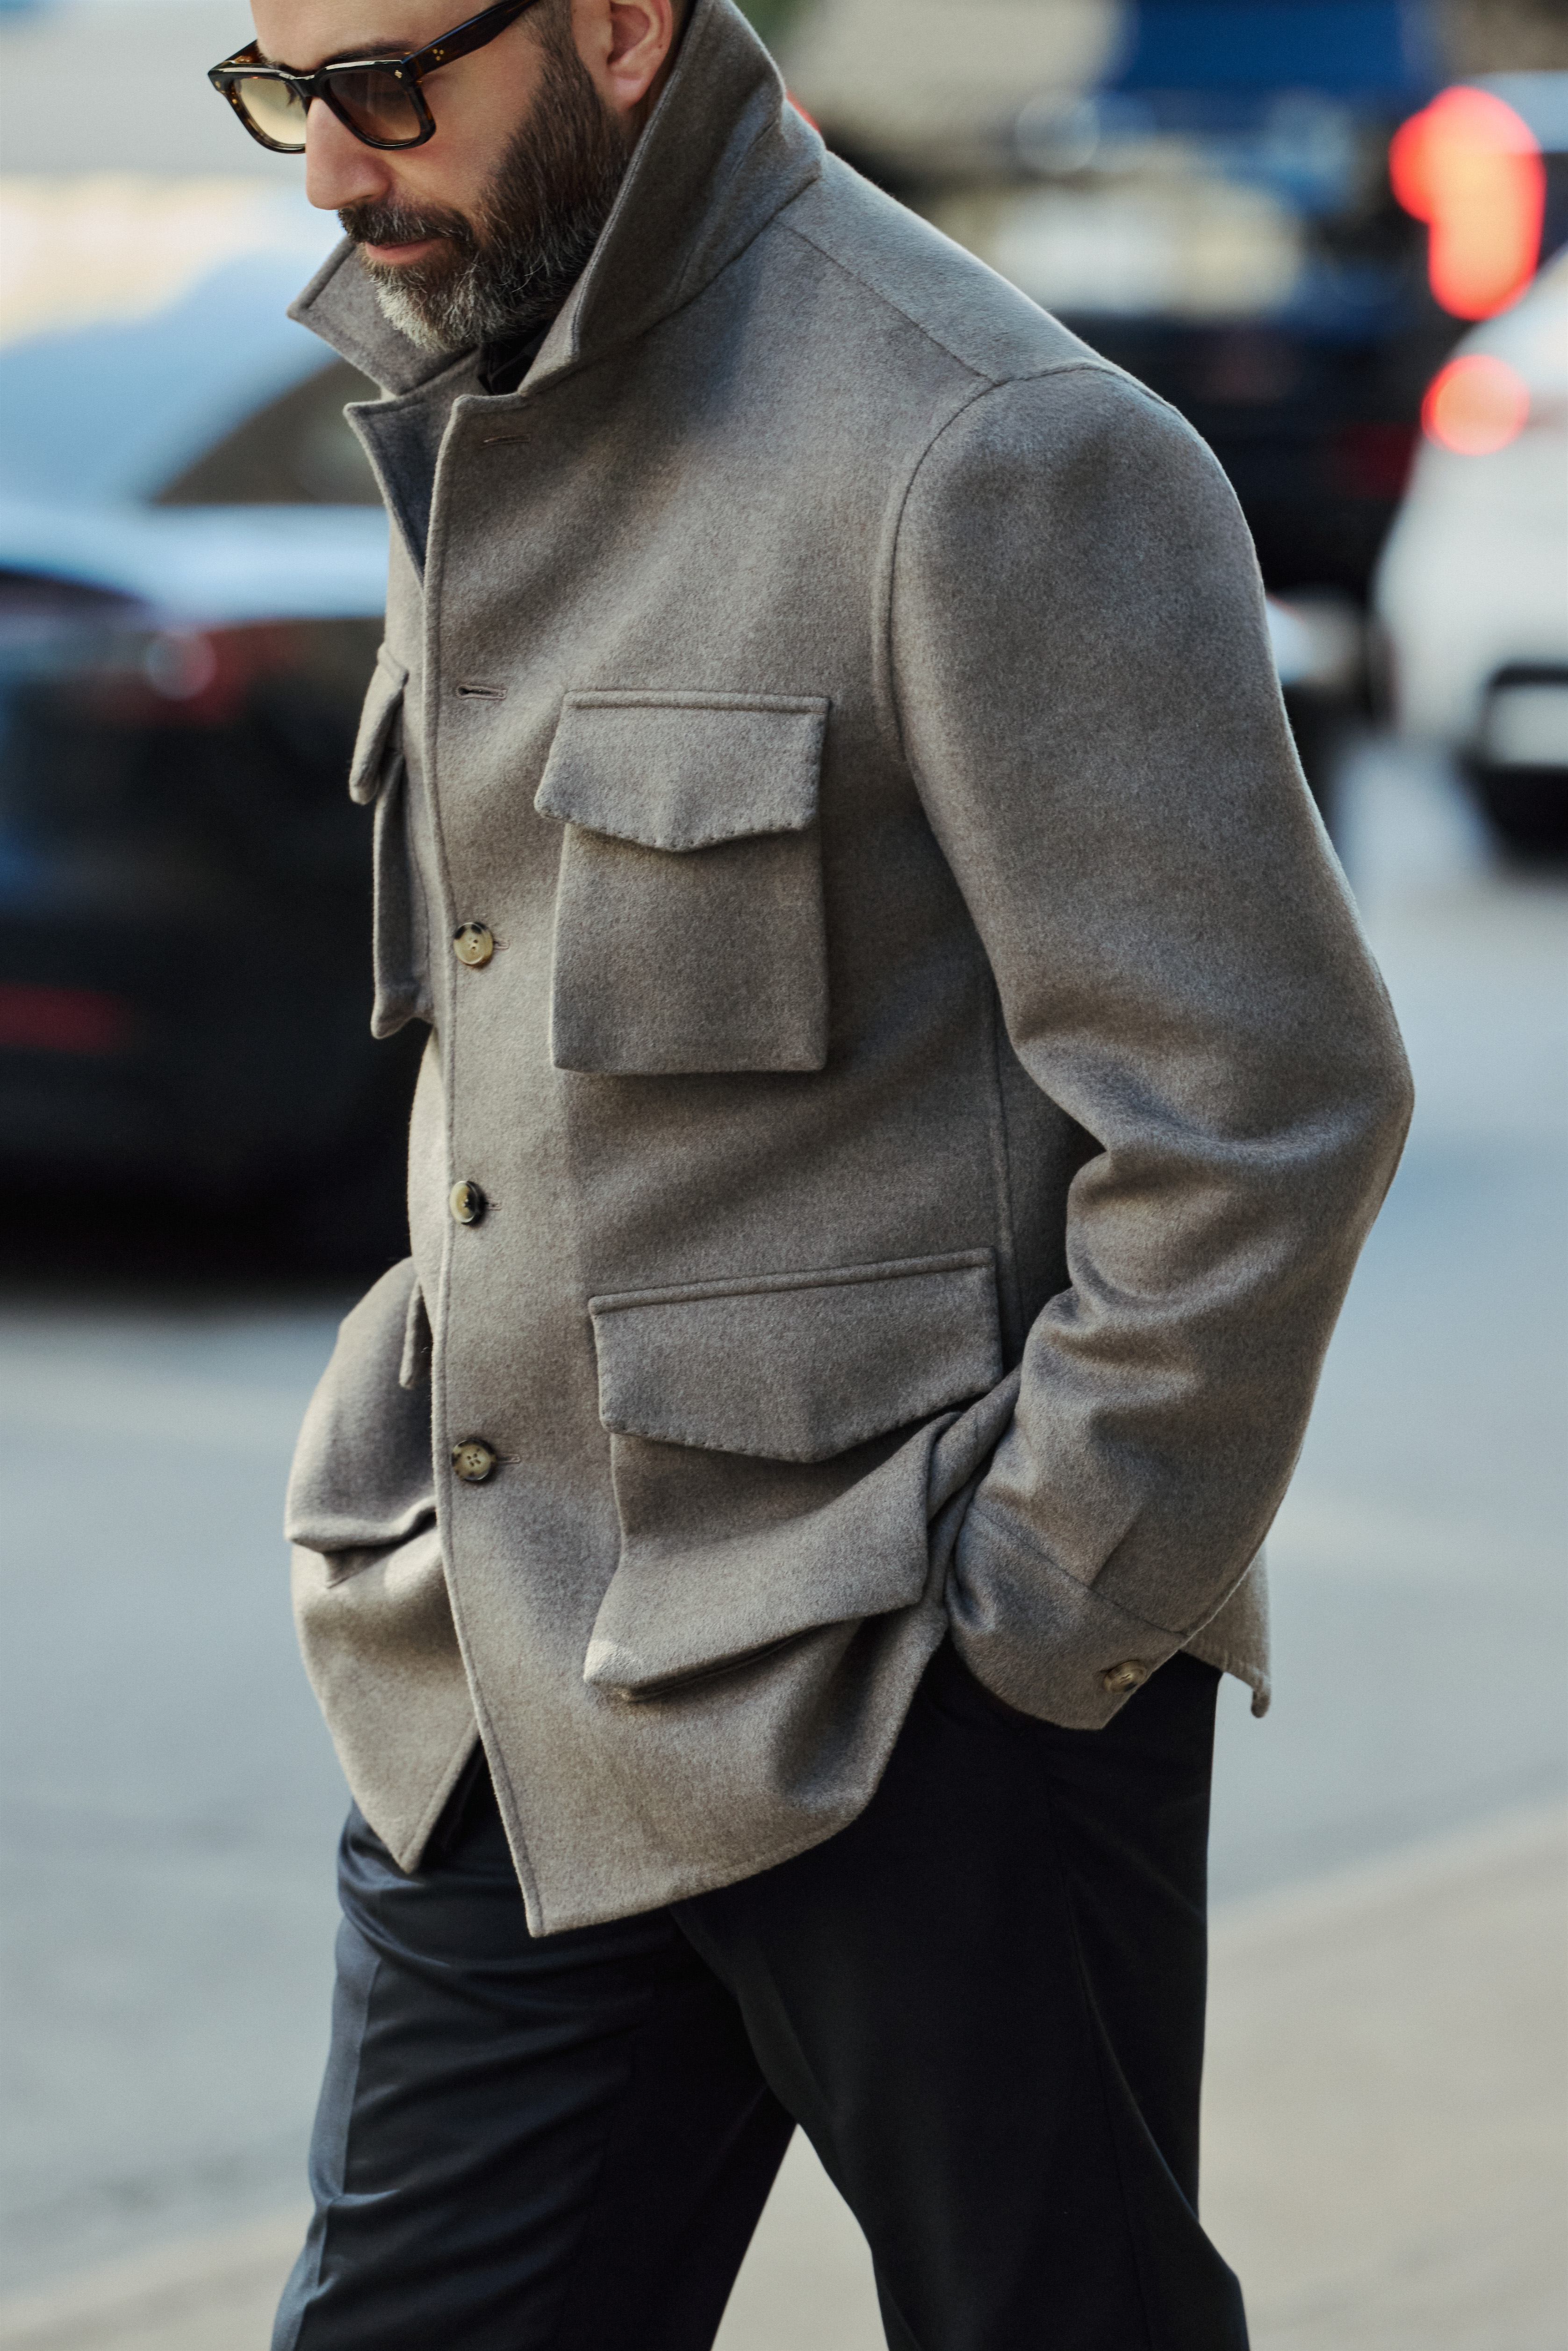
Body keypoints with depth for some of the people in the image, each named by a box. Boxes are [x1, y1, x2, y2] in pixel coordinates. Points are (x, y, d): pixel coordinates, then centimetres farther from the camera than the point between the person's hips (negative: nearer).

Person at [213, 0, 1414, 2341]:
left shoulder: (998, 453, -17)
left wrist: (1032, 1635, -15)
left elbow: (1263, 1109, -17)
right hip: (511, 1706, 8)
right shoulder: (476, 422, 11)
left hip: (903, 1710, -8)